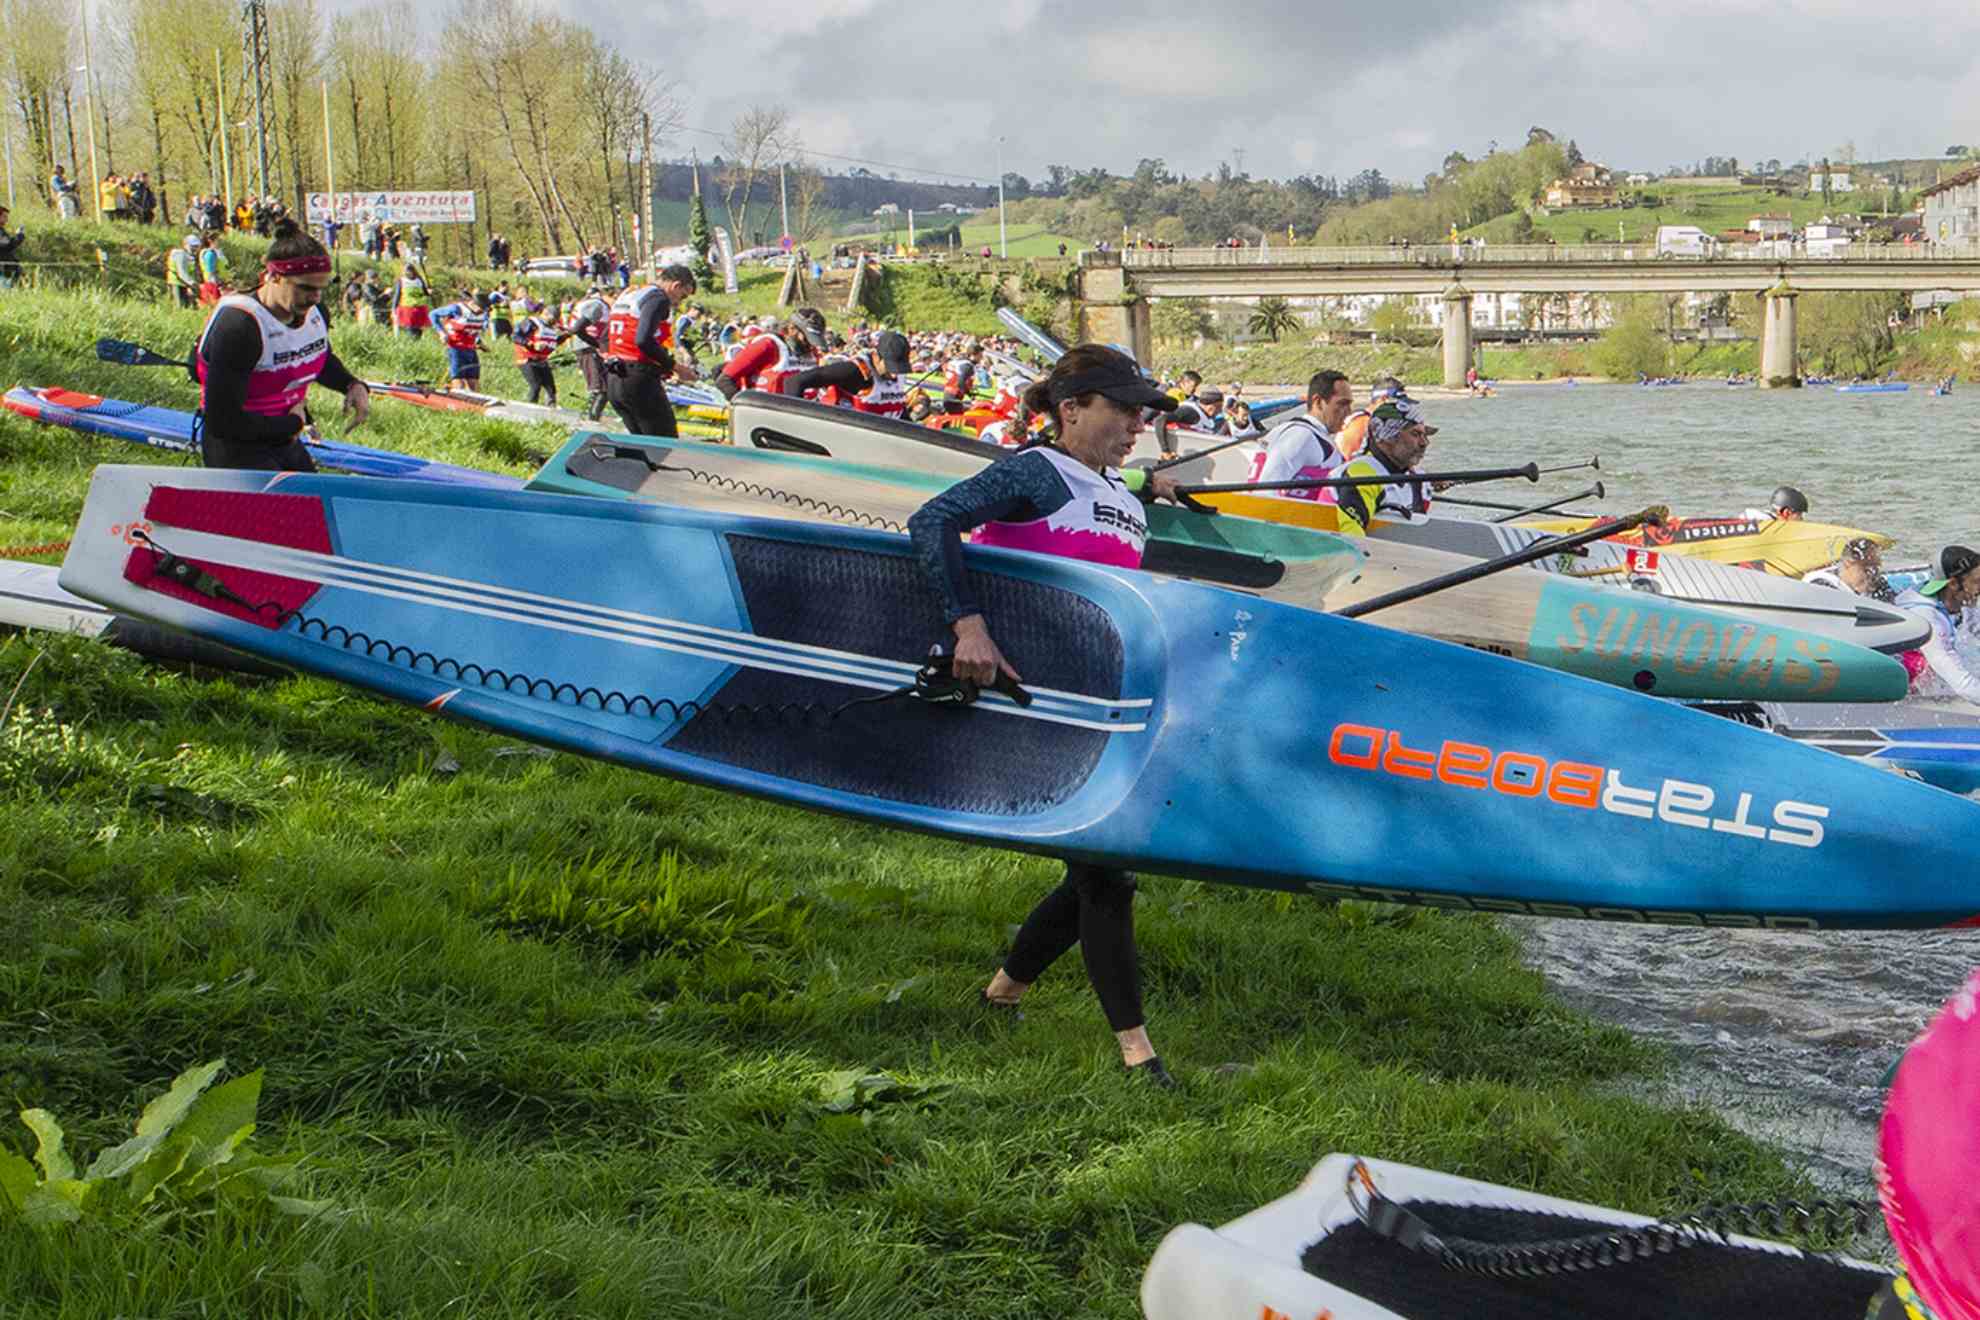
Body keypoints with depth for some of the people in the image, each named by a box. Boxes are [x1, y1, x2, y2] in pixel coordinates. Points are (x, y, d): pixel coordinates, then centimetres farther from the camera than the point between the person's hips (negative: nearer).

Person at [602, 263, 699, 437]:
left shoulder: (626, 295, 21)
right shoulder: (658, 298, -9)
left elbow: (605, 338, 22)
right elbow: (643, 340, -23)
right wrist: (675, 366, -16)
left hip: (613, 382, 9)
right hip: (640, 381, -9)